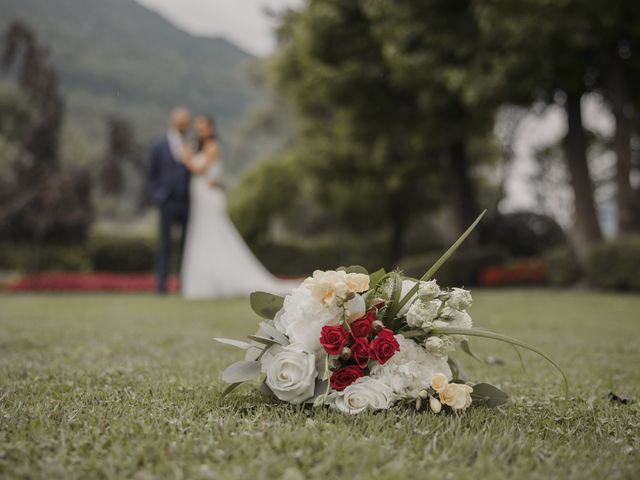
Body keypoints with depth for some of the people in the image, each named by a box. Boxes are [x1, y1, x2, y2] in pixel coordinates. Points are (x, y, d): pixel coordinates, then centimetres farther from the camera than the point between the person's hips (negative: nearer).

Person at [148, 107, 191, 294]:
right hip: (168, 203, -2)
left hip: (187, 202, 2)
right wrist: (157, 196, -3)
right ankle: (161, 283, 3)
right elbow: (153, 176, 9)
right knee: (165, 244, -2)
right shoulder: (160, 147, 6)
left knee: (187, 244, 2)